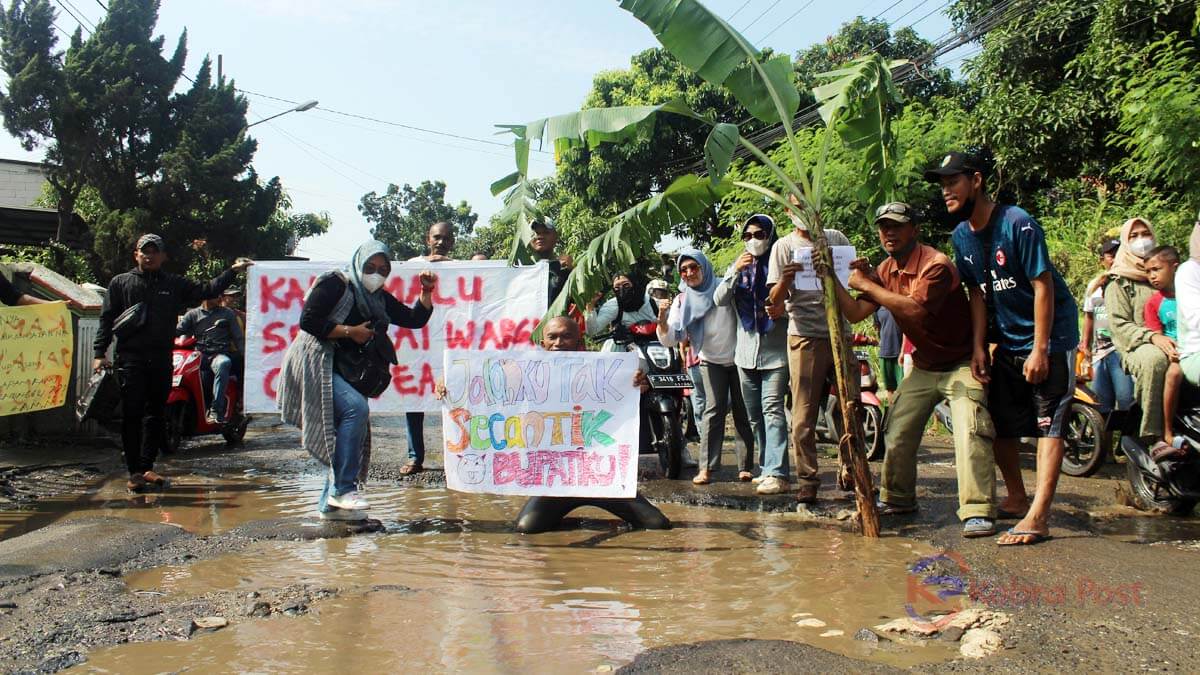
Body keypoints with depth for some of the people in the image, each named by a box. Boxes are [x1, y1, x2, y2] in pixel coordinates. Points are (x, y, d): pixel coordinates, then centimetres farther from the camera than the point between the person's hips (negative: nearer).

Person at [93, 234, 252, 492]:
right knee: (132, 415, -4)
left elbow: (206, 290, 11)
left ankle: (147, 467, 18)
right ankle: (134, 472, 1)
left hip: (162, 360, 3)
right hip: (130, 358, -3)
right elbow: (107, 319, 5)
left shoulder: (175, 284, 13)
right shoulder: (120, 283, 8)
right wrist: (100, 352, -3)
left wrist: (232, 271, 3)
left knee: (156, 415, 8)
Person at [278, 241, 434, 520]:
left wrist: (426, 292, 2)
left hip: (343, 370, 9)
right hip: (314, 363, -9)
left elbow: (415, 319, 15)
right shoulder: (335, 283, -7)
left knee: (352, 436, 4)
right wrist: (350, 331, -15)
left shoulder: (379, 298, 16)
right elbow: (308, 321, -16)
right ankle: (342, 489, -23)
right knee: (356, 408, -27)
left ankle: (330, 504, 13)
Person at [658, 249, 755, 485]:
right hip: (711, 362, 0)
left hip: (739, 358, 0)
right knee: (714, 410, -12)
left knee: (743, 412, 1)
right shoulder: (682, 301, -3)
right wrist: (662, 319, -30)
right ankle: (707, 468, -14)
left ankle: (745, 466, 9)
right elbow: (669, 339, -11)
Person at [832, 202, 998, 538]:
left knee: (970, 433, -21)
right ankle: (897, 498, 26)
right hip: (923, 366, 8)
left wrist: (868, 285, -30)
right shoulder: (886, 270, 3)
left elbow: (915, 309, -37)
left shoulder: (936, 264, -22)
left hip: (960, 363, -8)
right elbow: (855, 314, -2)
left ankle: (978, 512, -19)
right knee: (897, 432, 8)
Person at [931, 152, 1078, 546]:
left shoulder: (1018, 224, -18)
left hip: (1050, 336, -7)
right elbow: (977, 293, 6)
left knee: (1049, 422, -11)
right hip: (1007, 341, 7)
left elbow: (1043, 285, -19)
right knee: (1000, 421, 8)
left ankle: (1037, 517, -16)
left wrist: (1040, 349, -21)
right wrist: (978, 348, -1)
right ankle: (1016, 499, 24)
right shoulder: (962, 235, 3)